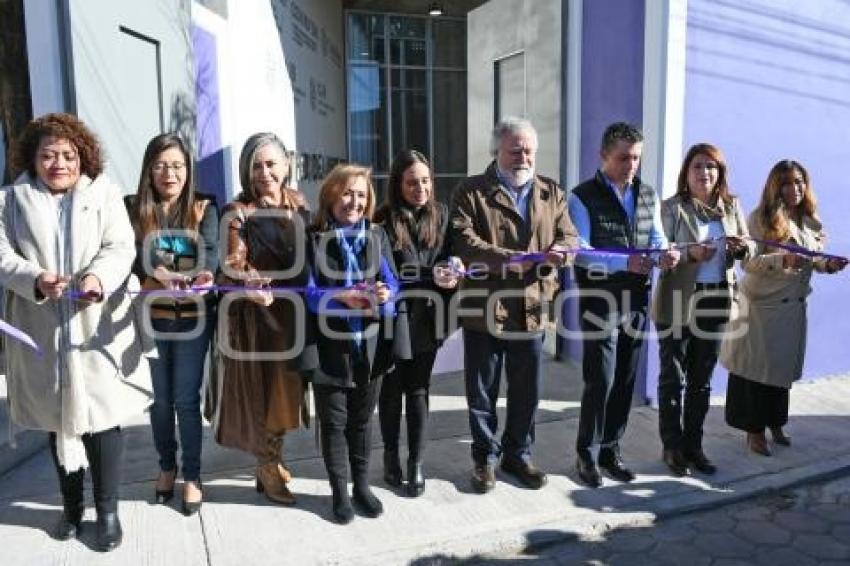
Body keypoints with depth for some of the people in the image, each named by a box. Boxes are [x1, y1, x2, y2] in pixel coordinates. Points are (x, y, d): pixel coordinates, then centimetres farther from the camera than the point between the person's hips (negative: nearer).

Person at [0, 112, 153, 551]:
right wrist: (36, 279, -21)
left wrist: (98, 277, -24)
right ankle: (71, 505, 32)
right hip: (42, 333, 2)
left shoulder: (105, 192, 5)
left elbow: (121, 248, -4)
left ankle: (107, 511, 16)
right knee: (57, 418, 14)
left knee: (101, 416, 1)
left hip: (98, 329, -2)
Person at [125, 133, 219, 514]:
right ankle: (166, 466, 35)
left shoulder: (203, 208, 0)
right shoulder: (133, 207, 0)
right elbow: (135, 254, -15)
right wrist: (161, 274, -36)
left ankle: (192, 476, 20)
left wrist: (205, 274, -39)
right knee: (160, 398, 13)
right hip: (151, 315, 1)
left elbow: (210, 251, -16)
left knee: (187, 398, 4)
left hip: (193, 315, -1)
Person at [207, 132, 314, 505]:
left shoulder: (299, 203, 4)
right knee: (264, 390, 4)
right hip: (256, 316, -5)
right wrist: (250, 289, -38)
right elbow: (233, 271, -18)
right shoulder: (237, 214, -12)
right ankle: (268, 470, 24)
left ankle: (272, 458, 37)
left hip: (294, 312, 5)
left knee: (286, 387, 16)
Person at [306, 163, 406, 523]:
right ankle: (339, 492, 26)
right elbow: (308, 292, -10)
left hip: (370, 344, 3)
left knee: (362, 419, 17)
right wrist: (340, 298, -27)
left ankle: (361, 486, 32)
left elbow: (392, 282, 1)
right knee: (333, 422, 10)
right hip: (330, 347, -3)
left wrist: (385, 295, -21)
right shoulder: (313, 238, -7)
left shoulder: (377, 235, 3)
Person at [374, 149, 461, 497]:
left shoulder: (441, 214, 2)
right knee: (391, 388, 13)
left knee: (418, 389, 10)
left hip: (426, 318, 3)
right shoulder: (384, 220, -12)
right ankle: (391, 455, 31)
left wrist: (449, 270, -12)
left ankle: (416, 463, 20)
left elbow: (448, 257, 10)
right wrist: (431, 277, -22)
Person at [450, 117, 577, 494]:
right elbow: (462, 240, -14)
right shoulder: (471, 192, -2)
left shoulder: (552, 193, 11)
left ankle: (518, 454, 34)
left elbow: (569, 237, 5)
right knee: (482, 390, 10)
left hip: (532, 307, 3)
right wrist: (501, 257, -27)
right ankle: (485, 457, 28)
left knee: (527, 390, 14)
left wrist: (559, 251, -19)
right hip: (484, 307, -3)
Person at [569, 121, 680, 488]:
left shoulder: (647, 195, 10)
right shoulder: (583, 197, -9)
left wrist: (664, 255, -17)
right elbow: (581, 252, -16)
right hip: (600, 301, -6)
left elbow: (656, 239, 7)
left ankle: (609, 449, 27)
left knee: (626, 380, 12)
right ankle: (586, 454, 13)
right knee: (600, 381, -5)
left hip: (637, 299, 6)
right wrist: (625, 262, -30)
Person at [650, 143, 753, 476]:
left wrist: (743, 247, -11)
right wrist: (690, 252, -28)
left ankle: (693, 445, 25)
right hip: (677, 302, -5)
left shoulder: (731, 205, 8)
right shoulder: (672, 207, -6)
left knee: (702, 379, 13)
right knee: (673, 377, 5)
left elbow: (748, 248, 11)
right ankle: (672, 447, 18)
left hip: (716, 301, 5)